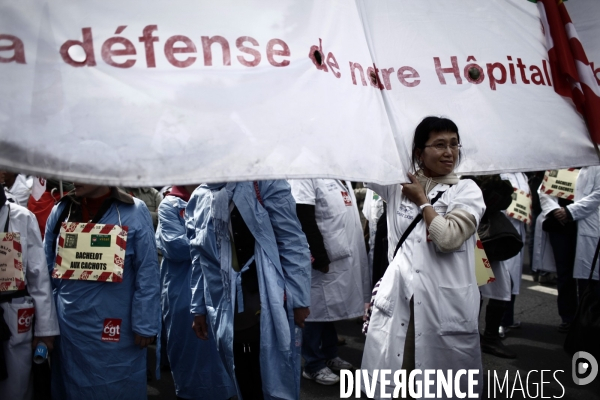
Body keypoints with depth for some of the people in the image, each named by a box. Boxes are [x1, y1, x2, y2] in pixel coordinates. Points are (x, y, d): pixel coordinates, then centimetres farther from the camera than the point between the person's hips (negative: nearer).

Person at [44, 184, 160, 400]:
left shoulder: (134, 212, -9)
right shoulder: (60, 211, 4)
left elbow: (147, 273, -9)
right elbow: (46, 268, 9)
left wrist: (145, 324, -10)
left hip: (117, 327, -4)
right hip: (69, 327, 4)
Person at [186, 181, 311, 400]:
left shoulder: (264, 181, -6)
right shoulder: (199, 198, 10)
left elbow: (292, 241, -8)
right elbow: (199, 259, 14)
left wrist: (298, 298, -10)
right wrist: (198, 308, 14)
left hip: (268, 308, -4)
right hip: (227, 311, 4)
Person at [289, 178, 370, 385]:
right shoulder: (306, 174, -12)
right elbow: (305, 221, -18)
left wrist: (358, 249, 13)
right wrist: (320, 257, -18)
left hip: (347, 255, 8)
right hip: (325, 257, -8)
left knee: (331, 307, 17)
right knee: (318, 309, 2)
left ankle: (330, 355, 30)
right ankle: (314, 365, 14)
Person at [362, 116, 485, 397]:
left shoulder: (467, 190, -1)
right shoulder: (398, 183, 9)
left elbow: (448, 238, -14)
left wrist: (423, 200, -4)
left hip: (445, 301, -2)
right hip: (398, 295, 2)